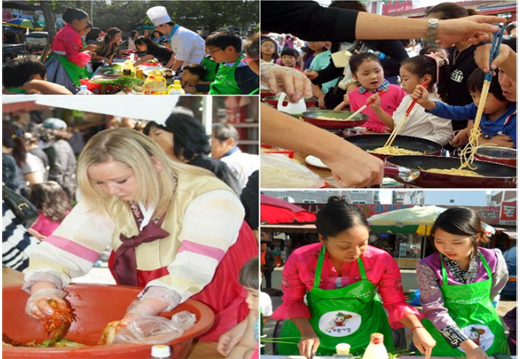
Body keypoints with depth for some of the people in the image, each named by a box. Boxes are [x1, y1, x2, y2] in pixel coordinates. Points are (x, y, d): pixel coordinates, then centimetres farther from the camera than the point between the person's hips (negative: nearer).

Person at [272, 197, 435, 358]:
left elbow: (396, 303, -8)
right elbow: (293, 301, -7)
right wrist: (307, 333, -20)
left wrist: (417, 328, -25)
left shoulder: (382, 261, -23)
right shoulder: (299, 260, -23)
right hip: (314, 341, 0)